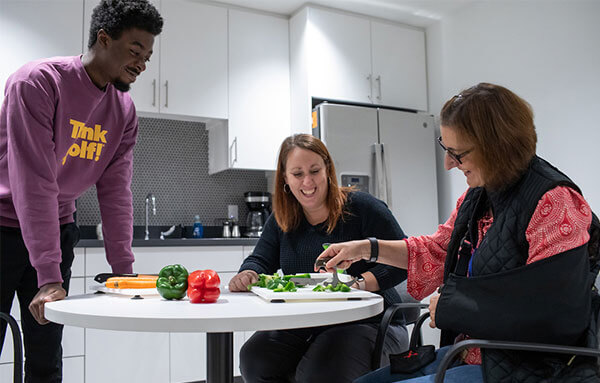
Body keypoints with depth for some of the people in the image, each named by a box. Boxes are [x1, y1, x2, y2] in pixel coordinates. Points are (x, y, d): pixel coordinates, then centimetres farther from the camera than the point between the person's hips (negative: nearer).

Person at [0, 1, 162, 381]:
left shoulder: (124, 111, -1)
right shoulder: (38, 82, -20)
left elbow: (115, 191, -3)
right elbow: (33, 183, -26)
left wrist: (123, 269, -9)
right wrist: (48, 276, -29)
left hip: (57, 230, 5)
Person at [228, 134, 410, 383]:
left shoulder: (361, 207, -7)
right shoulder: (281, 221, 11)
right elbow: (260, 260, 4)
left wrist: (361, 282, -27)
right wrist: (247, 275, -20)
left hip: (368, 322, -5)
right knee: (254, 358, -15)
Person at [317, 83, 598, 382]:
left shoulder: (554, 201, -19)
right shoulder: (476, 196, 8)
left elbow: (553, 315, -24)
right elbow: (437, 251, 22)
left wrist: (451, 305, -15)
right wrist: (366, 248, 13)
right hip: (465, 355, 9)